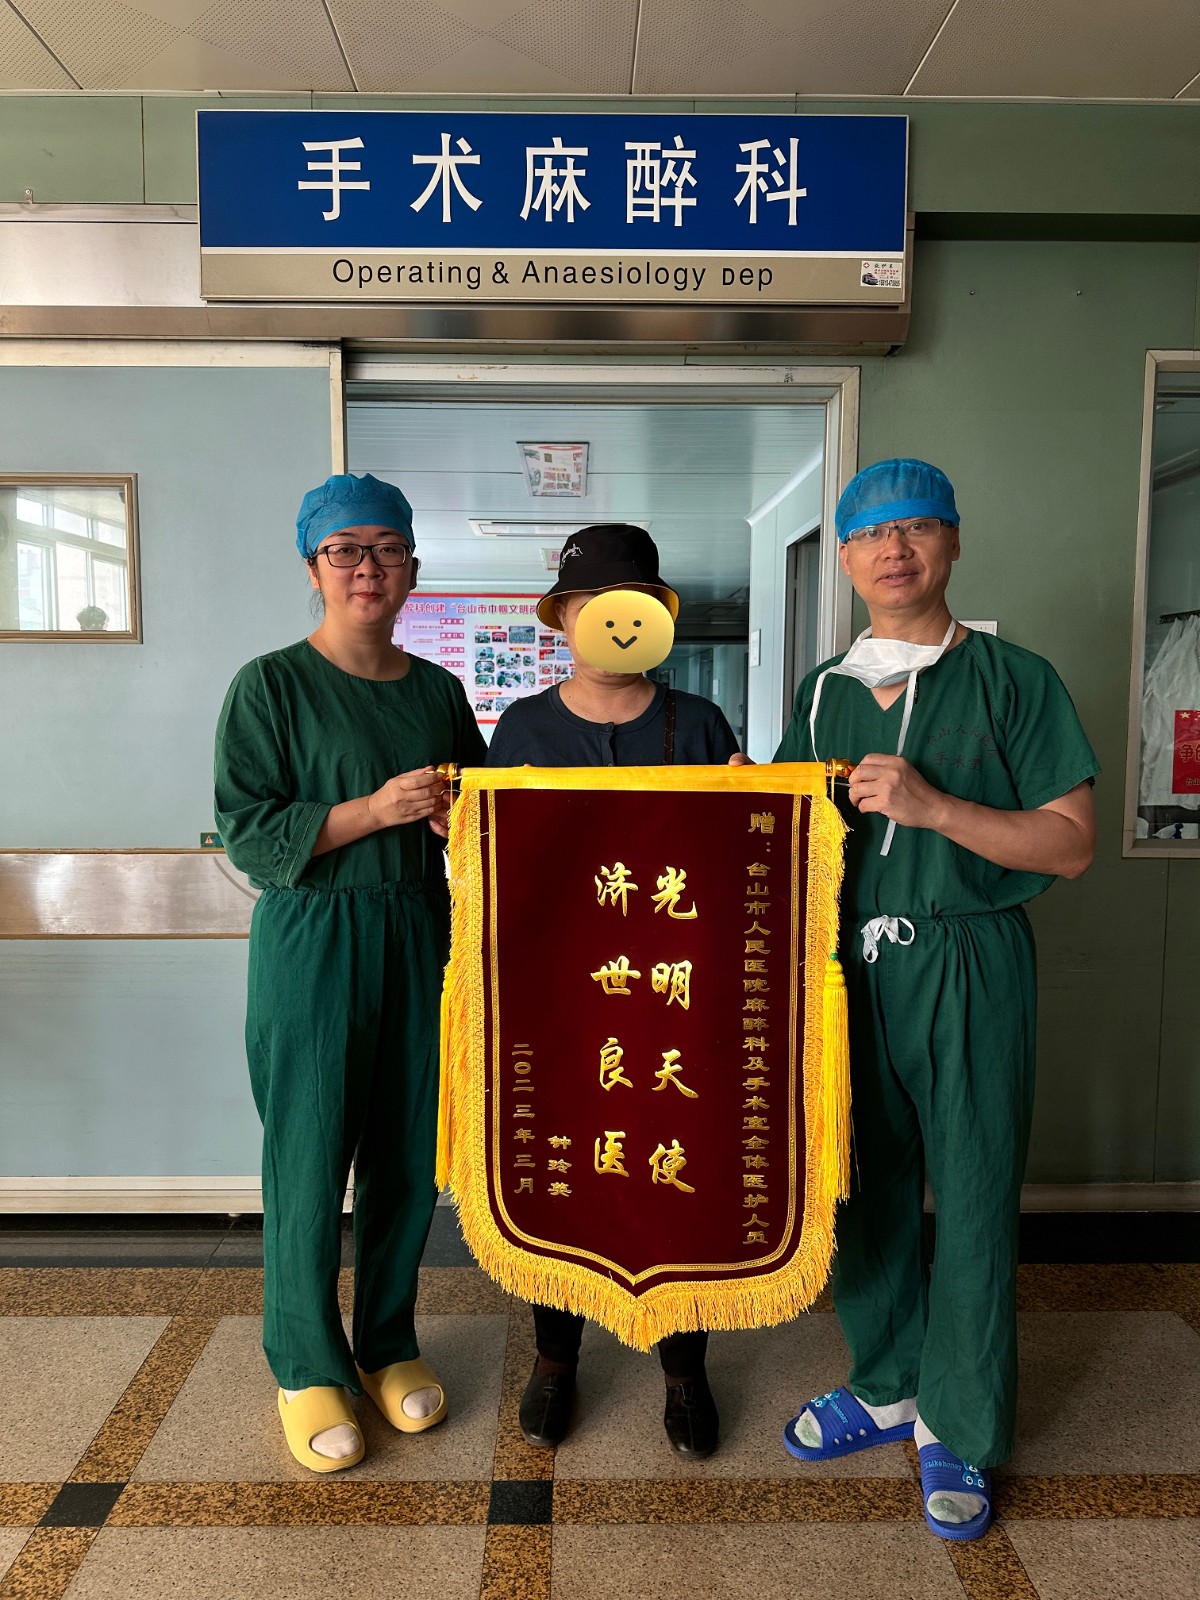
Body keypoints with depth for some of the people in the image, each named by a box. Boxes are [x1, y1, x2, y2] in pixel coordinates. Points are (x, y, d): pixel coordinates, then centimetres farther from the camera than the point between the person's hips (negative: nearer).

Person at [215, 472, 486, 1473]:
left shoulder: (438, 691, 10)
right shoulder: (271, 686, -4)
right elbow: (248, 836, -10)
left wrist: (460, 814, -6)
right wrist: (374, 809, -20)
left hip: (418, 938, 4)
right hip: (310, 944, -4)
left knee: (409, 1154, 10)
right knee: (310, 1163, 4)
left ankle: (389, 1344, 33)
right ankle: (309, 1367, 26)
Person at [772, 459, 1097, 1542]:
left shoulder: (1013, 681, -2)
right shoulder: (820, 692, 11)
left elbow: (1070, 844, -7)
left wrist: (932, 805, -18)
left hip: (967, 968, -4)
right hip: (846, 963, 4)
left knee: (972, 1198, 5)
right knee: (862, 1184, 13)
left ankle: (957, 1431, 25)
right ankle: (888, 1388, 35)